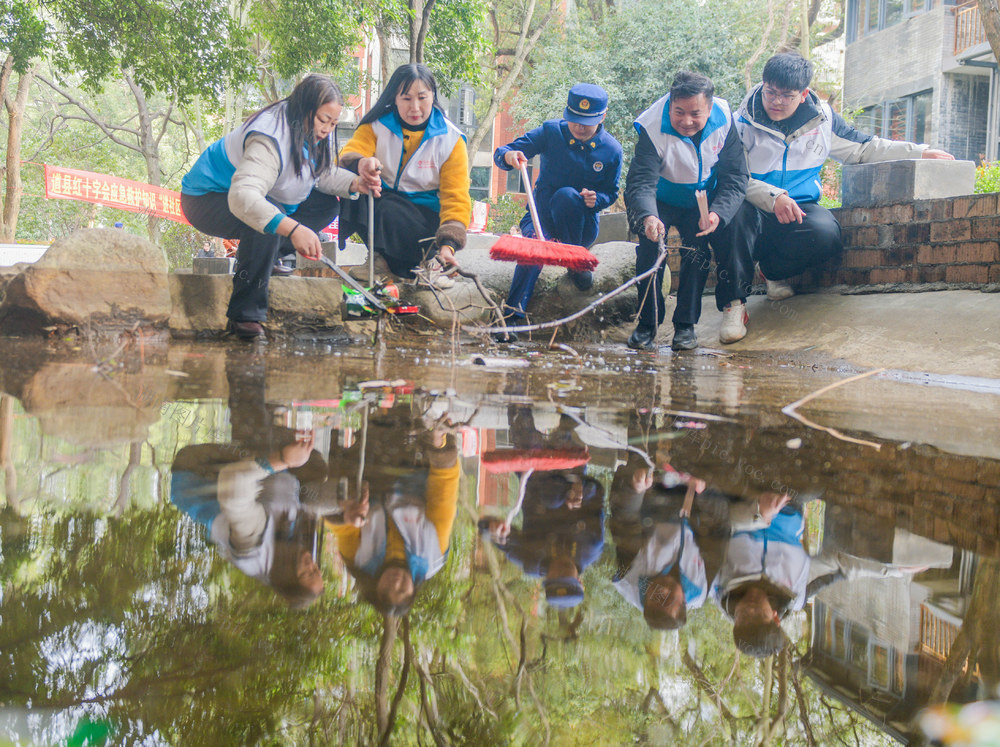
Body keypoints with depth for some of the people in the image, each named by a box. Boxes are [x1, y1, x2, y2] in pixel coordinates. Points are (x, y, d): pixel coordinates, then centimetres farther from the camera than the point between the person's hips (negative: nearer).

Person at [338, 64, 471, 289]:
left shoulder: (450, 140, -5)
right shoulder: (377, 125, -1)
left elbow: (456, 199, -9)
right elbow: (347, 155, -15)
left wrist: (447, 245, -26)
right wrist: (359, 164, -43)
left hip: (425, 215, -2)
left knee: (388, 209, -36)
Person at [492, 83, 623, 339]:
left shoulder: (612, 150, -5)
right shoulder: (551, 132, -9)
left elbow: (611, 193, 6)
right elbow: (502, 153, -13)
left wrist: (596, 200, -18)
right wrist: (508, 156, -39)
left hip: (582, 225, 1)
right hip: (543, 217, 0)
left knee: (566, 195, -34)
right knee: (536, 241, -36)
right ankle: (513, 313, -35)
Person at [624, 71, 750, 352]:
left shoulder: (724, 122, -20)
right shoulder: (653, 128, -27)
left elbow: (735, 179, -17)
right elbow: (640, 182, -35)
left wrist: (717, 213, -37)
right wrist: (647, 216, -58)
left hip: (704, 200, 2)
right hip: (661, 202, -2)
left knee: (698, 247, -23)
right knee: (651, 241, -26)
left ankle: (685, 324, -13)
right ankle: (647, 324, -15)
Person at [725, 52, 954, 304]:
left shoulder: (822, 118, 9)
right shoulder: (743, 123, -3)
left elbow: (864, 148, 21)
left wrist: (921, 152, 18)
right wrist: (774, 198, -29)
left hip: (800, 208, 3)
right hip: (756, 208, -3)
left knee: (826, 233, -31)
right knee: (737, 216, -39)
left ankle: (773, 270, 1)